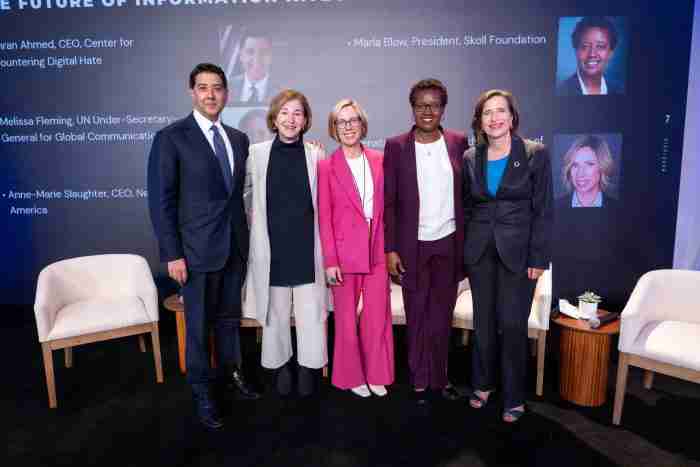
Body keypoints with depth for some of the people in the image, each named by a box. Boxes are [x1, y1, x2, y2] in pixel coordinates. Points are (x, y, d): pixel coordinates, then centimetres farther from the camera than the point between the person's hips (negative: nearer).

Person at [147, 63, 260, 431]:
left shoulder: (239, 139, 8)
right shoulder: (170, 138, -8)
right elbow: (161, 200, -11)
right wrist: (172, 254, -13)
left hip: (235, 245, 5)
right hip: (197, 248, -4)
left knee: (229, 316, 18)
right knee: (198, 323, 9)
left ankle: (231, 372, 38)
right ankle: (202, 391, 27)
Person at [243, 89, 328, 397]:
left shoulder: (316, 154, 0)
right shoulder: (256, 153, 0)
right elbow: (245, 193, 12)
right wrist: (255, 222, 12)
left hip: (307, 245, 0)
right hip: (271, 246, 0)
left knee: (310, 310, 5)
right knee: (276, 310, 11)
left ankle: (309, 366, 24)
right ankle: (280, 365, 31)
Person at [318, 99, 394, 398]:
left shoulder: (379, 161, 6)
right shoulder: (327, 166, -4)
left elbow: (386, 208, 9)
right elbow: (324, 217, -6)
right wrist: (330, 261, -10)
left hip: (377, 250, 3)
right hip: (344, 251, -3)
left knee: (378, 316, 9)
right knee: (346, 318, 9)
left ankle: (377, 374, 27)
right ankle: (352, 376, 28)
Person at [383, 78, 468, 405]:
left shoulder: (458, 142, 4)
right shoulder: (396, 146, -2)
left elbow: (466, 194, 7)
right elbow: (388, 202, -3)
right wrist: (390, 249, -7)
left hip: (449, 243, 2)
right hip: (413, 245, -2)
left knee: (442, 315, 11)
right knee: (417, 316, 8)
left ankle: (439, 378, 27)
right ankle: (419, 381, 24)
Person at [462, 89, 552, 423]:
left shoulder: (535, 154, -5)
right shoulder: (471, 158, 5)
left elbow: (543, 210, -6)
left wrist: (538, 258, -10)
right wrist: (464, 250, 7)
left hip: (518, 251, -3)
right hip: (480, 251, 3)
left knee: (512, 324, 0)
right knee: (483, 321, 12)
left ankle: (514, 397, 19)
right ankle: (482, 384, 31)